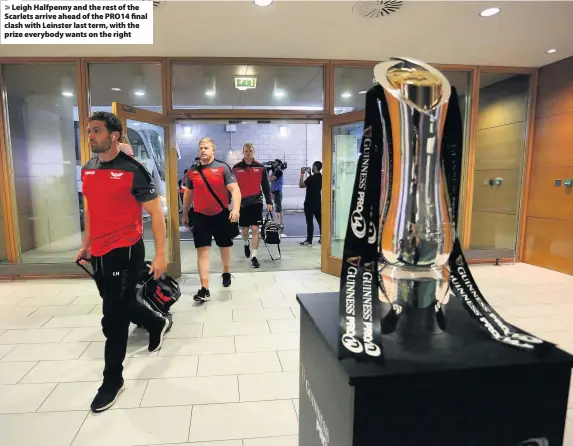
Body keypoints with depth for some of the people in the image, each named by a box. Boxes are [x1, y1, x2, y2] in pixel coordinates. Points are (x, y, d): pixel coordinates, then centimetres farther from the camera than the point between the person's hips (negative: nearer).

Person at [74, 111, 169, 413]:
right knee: (119, 307, 21)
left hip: (125, 252, -7)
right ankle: (157, 324, 50)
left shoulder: (132, 170, -13)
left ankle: (112, 380, 20)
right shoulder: (87, 170, 9)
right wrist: (85, 245, 20)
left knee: (114, 319, 1)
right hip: (99, 253, 7)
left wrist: (160, 253, -16)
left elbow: (156, 212, -13)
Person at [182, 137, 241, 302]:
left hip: (221, 214, -1)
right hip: (200, 216, 2)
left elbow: (234, 189, -13)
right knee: (202, 250, -4)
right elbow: (189, 193, 16)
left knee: (224, 246, 15)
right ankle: (205, 290, -3)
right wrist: (185, 214, 19)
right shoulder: (192, 171, 5)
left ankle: (226, 272, 43)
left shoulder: (223, 167, -6)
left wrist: (236, 209, -27)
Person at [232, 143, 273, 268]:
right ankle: (246, 244, 44)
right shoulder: (236, 168, 0)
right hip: (242, 202, 1)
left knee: (255, 229, -7)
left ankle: (254, 257, -1)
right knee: (244, 229, 11)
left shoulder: (260, 167, 0)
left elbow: (266, 186, 4)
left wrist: (269, 202, 1)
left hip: (256, 202, -1)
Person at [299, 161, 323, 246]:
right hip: (318, 203, 7)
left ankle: (309, 241, -2)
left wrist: (302, 174, -10)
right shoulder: (321, 177, 7)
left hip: (309, 203, -7)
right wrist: (308, 173, 20)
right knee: (320, 221, 11)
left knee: (310, 222, -4)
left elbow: (301, 185, -15)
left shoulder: (311, 178, -18)